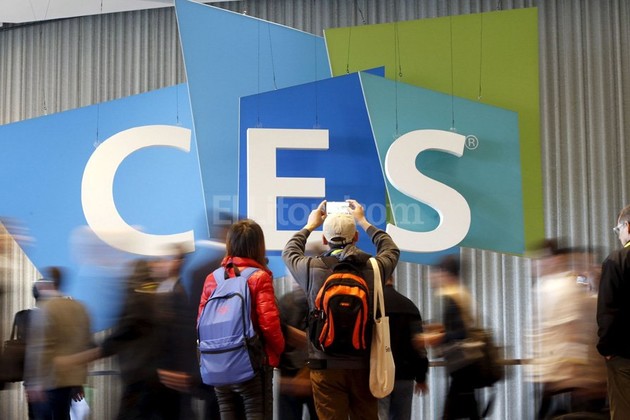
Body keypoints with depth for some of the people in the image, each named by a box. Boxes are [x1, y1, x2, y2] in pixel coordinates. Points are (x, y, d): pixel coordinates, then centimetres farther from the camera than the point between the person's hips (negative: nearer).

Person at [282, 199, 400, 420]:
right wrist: (363, 222, 31)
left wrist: (310, 225, 31)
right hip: (364, 365, 2)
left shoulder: (313, 269, -7)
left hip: (326, 366, -1)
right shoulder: (373, 268, -4)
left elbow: (289, 252, 17)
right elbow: (391, 249, 21)